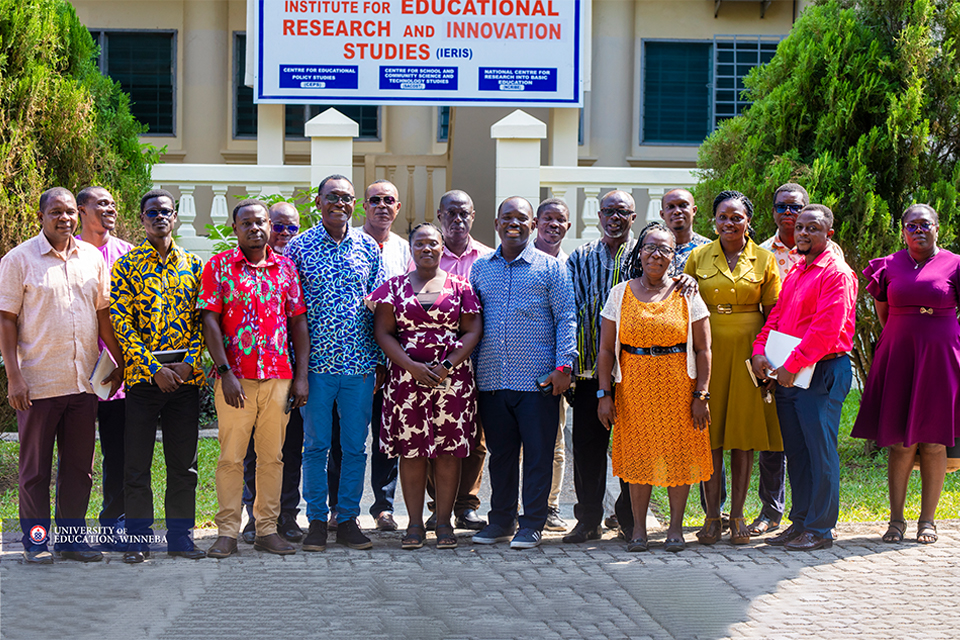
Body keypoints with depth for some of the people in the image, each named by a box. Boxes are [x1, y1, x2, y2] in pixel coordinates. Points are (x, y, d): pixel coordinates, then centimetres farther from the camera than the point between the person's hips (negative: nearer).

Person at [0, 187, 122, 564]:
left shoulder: (92, 258, 10)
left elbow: (103, 314, 16)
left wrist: (119, 361, 11)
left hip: (84, 381, 4)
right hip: (38, 383, -4)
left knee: (79, 466, 8)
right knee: (35, 467, 3)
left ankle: (71, 538, 18)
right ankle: (35, 542, 12)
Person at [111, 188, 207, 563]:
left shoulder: (193, 264, 10)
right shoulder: (126, 265, 1)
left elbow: (203, 319, 7)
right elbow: (120, 322, -6)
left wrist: (189, 363, -8)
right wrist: (155, 368, -13)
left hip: (186, 377, 2)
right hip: (142, 376, -2)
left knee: (183, 462, 7)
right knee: (137, 463, 0)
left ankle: (180, 535, 15)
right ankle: (138, 538, 9)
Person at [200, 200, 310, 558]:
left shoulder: (285, 267, 10)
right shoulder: (218, 266, 2)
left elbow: (299, 322, 10)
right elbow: (210, 320, -4)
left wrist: (301, 375, 3)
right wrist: (225, 371, -13)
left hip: (279, 376, 3)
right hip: (235, 377, -3)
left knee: (272, 455, 7)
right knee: (231, 457, 0)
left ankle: (267, 530, 14)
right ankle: (227, 532, 6)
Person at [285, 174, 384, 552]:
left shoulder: (368, 248, 9)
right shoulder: (299, 248, 1)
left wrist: (381, 361, 8)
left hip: (360, 364, 2)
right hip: (316, 362, -2)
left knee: (355, 446, 6)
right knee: (316, 445, 4)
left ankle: (348, 519, 16)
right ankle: (317, 521, 13)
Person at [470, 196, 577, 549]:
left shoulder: (550, 267, 3)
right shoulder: (480, 268, 13)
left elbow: (566, 319, 0)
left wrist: (563, 364, -10)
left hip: (538, 380, -3)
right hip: (491, 379, 3)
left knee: (538, 454, 0)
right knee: (500, 453, 10)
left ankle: (532, 524, 7)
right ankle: (502, 520, 21)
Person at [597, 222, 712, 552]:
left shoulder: (687, 295, 2)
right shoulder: (620, 293, 5)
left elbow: (702, 350, 0)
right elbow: (606, 350, 4)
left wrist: (701, 394, -7)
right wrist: (605, 394, -2)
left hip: (678, 387, -1)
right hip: (634, 387, 1)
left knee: (679, 455, 2)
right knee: (638, 455, 3)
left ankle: (675, 526, 14)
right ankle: (638, 527, 13)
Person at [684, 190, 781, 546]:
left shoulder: (764, 259, 5)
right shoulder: (698, 257, 5)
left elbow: (772, 312, 6)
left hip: (747, 350, 0)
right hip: (708, 349, 0)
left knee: (744, 433, 2)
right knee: (710, 434, 0)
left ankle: (737, 515, 10)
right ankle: (712, 515, 7)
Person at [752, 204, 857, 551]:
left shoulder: (837, 273, -10)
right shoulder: (795, 272, 18)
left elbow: (826, 329, -18)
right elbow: (777, 315, 17)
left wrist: (792, 365, -19)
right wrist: (760, 350, -1)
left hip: (821, 373, -8)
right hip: (787, 375, 9)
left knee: (820, 451, -4)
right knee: (795, 451, 11)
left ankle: (820, 529, 1)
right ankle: (800, 521, 19)